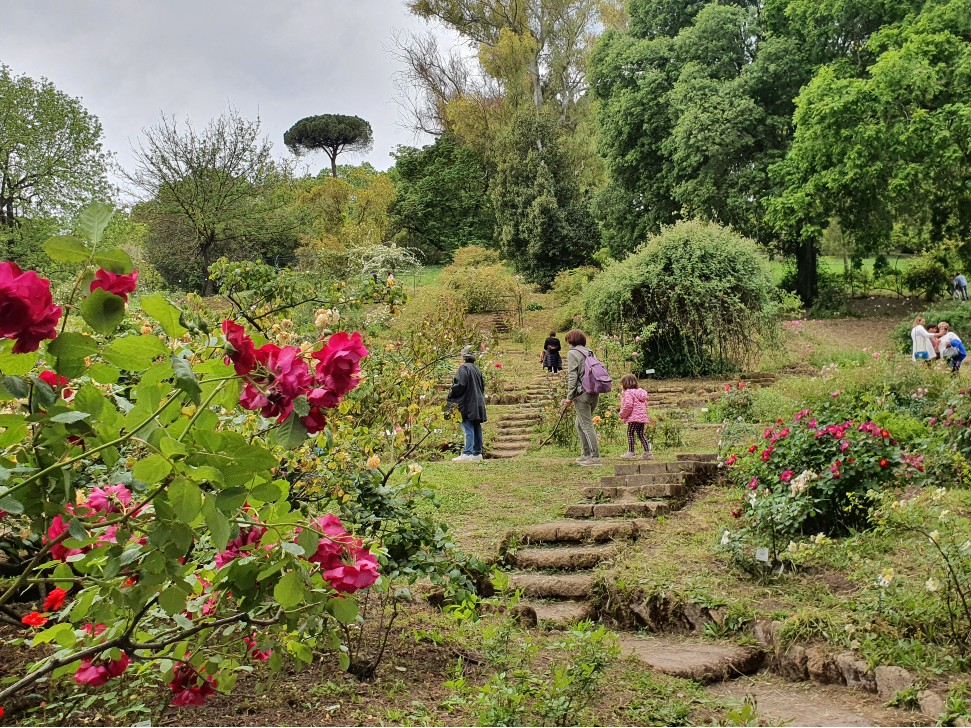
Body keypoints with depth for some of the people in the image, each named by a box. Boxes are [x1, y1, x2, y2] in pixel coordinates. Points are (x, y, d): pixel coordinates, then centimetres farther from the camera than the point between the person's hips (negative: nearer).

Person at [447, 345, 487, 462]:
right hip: (478, 403, 8)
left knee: (468, 429, -12)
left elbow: (460, 385, -18)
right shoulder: (477, 369, 15)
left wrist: (451, 393, -3)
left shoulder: (464, 368, -10)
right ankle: (477, 453, 14)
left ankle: (467, 454, -15)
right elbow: (482, 386, 18)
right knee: (476, 429, 10)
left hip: (467, 403, -8)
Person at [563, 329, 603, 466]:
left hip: (582, 393, -8)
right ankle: (586, 454, 21)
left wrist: (569, 397, -10)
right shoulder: (589, 351, 18)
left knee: (586, 425, -5)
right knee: (580, 424, 18)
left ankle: (595, 457, -7)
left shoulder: (572, 353, -5)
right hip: (595, 393, 8)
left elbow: (572, 376, -11)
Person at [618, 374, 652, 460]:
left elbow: (628, 405, -20)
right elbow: (645, 404, 21)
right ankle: (647, 452, 14)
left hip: (633, 417, -9)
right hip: (642, 417, 9)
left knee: (630, 434, -3)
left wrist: (622, 415, -7)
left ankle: (630, 453, -4)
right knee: (641, 434, 14)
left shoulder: (628, 392, -9)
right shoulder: (640, 392, 19)